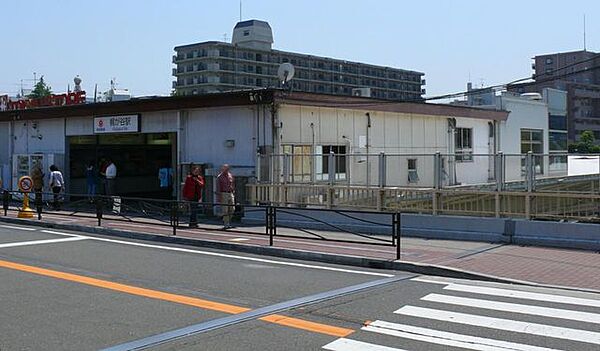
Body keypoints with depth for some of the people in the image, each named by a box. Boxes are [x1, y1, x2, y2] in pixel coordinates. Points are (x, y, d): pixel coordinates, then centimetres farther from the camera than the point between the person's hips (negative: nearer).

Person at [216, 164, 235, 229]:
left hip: (231, 194, 5)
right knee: (225, 210, -6)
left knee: (232, 209, 3)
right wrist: (219, 196, -11)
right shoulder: (219, 177, -2)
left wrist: (233, 193, 12)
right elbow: (218, 187, -5)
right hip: (224, 194, -5)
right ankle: (226, 224, -3)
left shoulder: (230, 175, 12)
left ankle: (229, 223, 17)